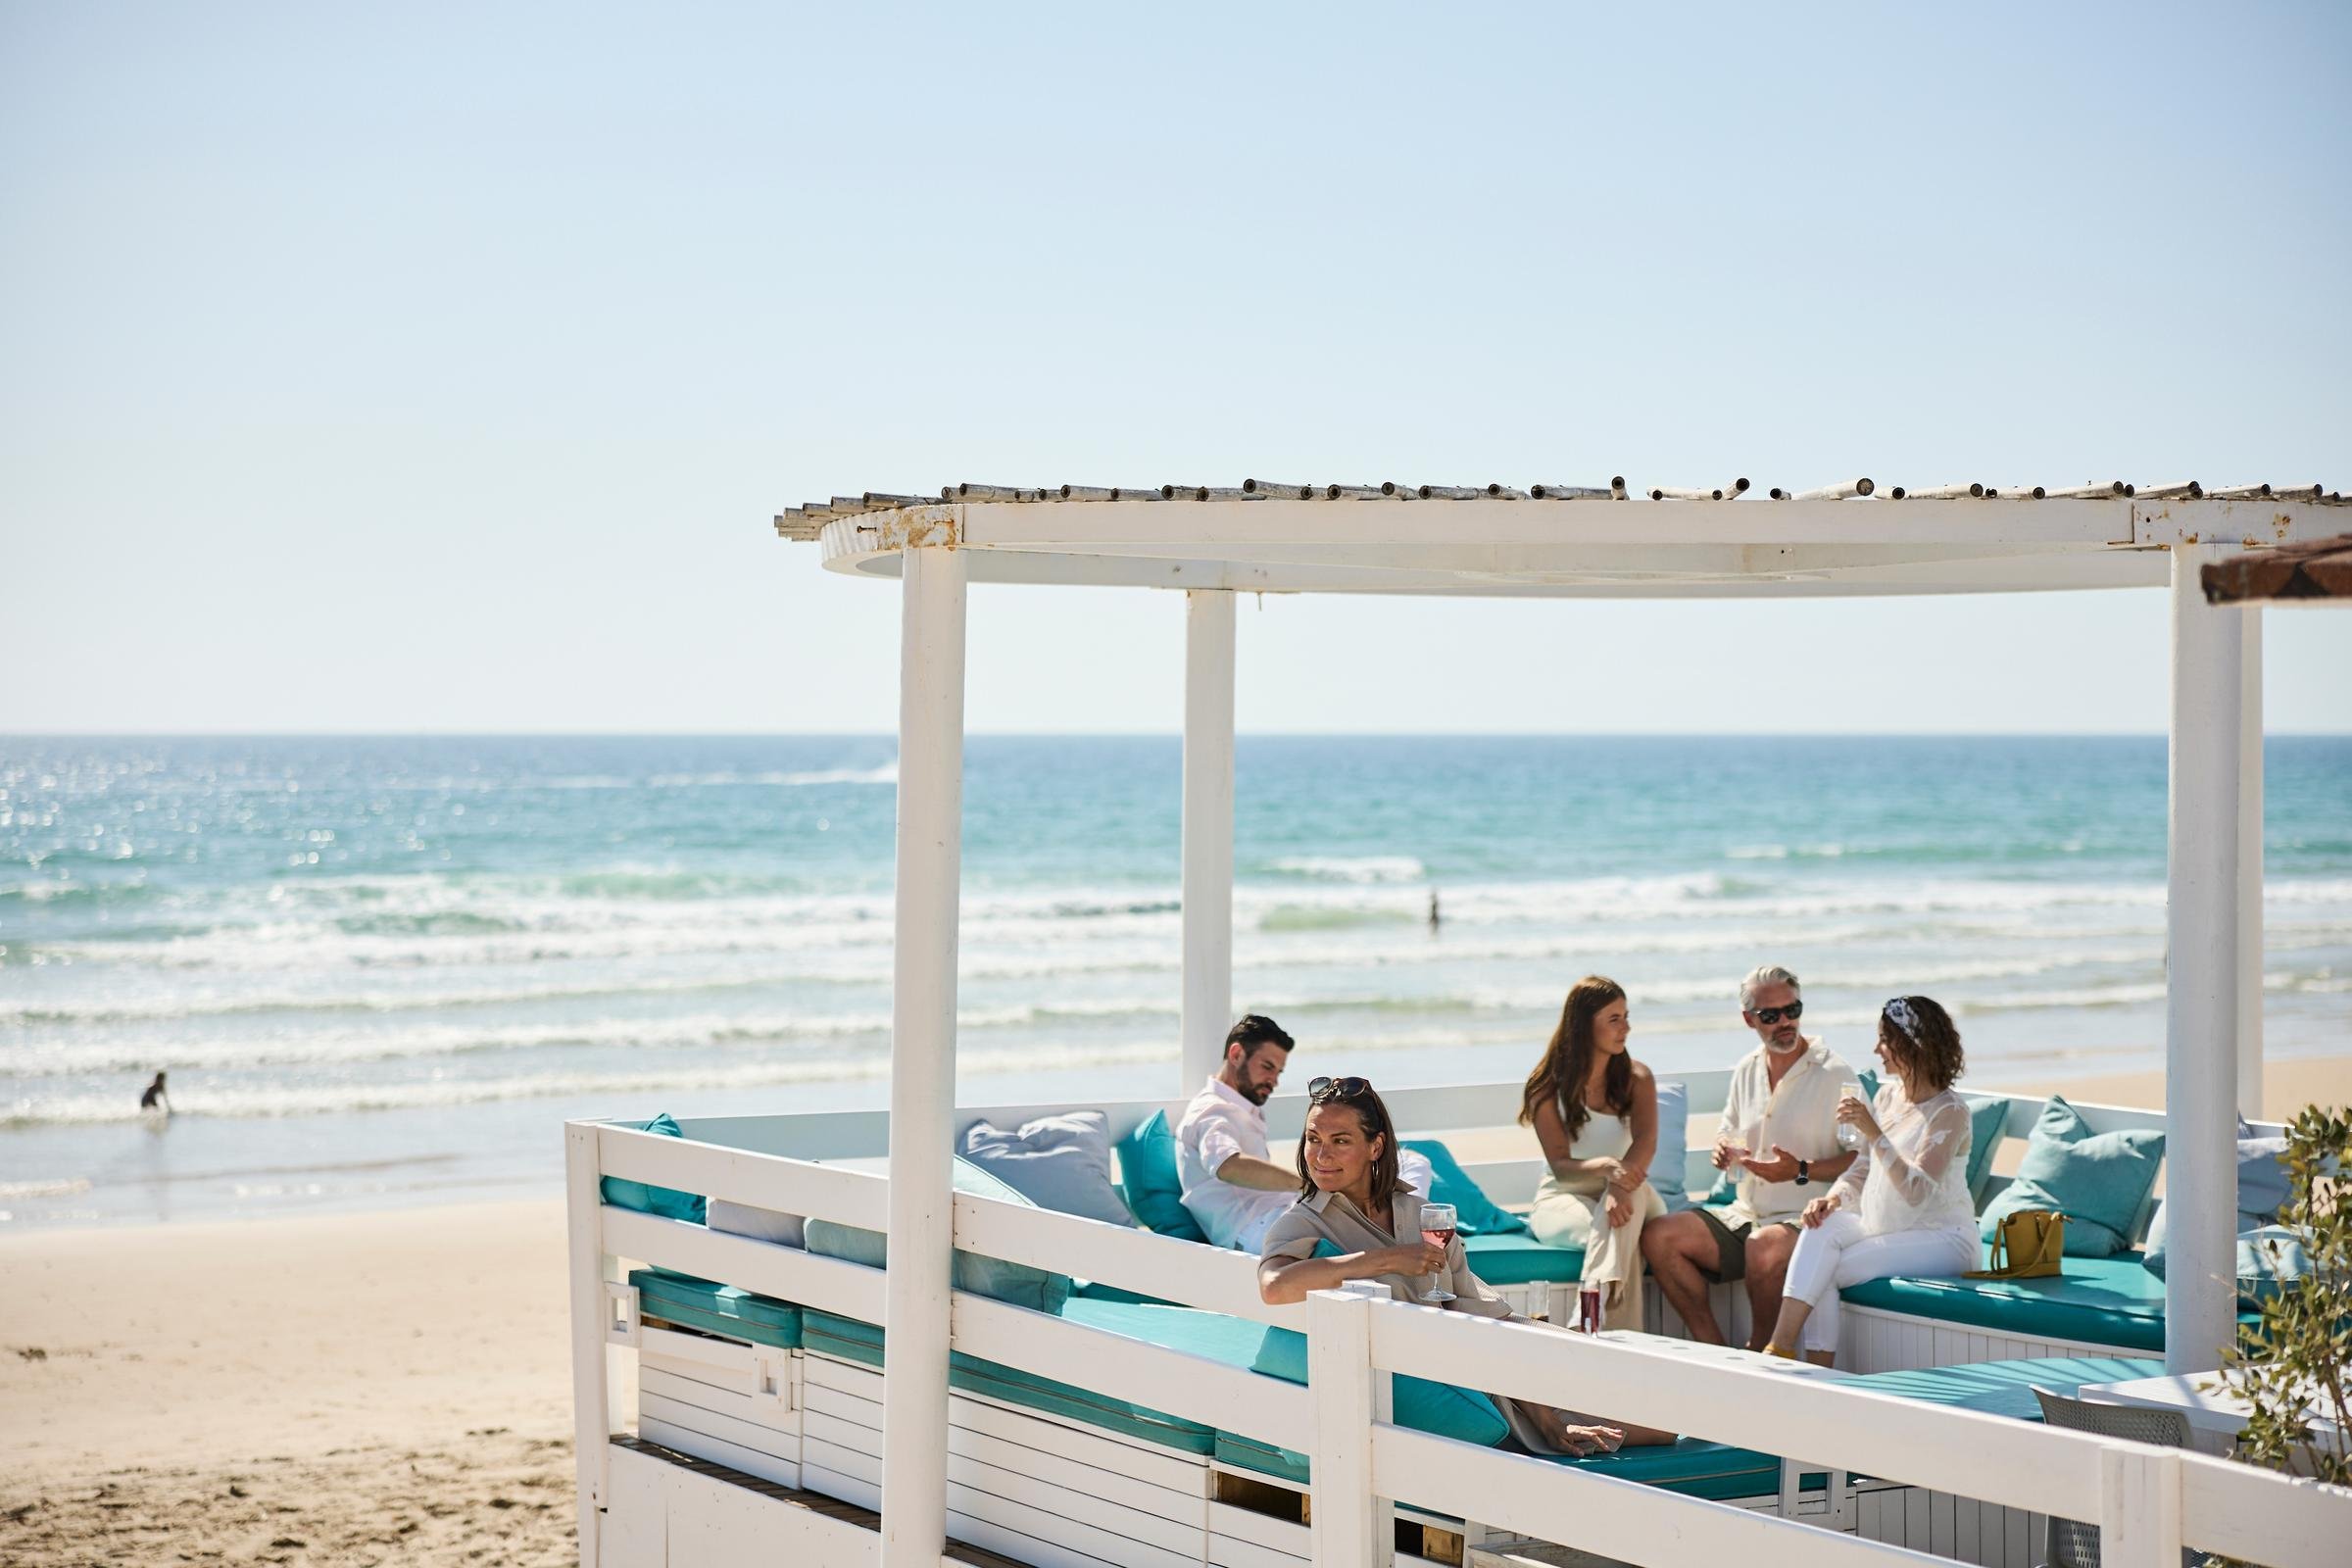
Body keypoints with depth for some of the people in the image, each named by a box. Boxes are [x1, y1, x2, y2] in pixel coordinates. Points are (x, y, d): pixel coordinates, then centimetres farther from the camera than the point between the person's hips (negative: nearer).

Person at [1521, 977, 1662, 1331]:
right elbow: (1560, 1165, -13)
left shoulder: (1636, 1078, 4)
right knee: (1614, 1232, -37)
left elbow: (1646, 1141, -16)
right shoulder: (1548, 1089, -4)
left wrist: (1621, 1182, -40)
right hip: (1564, 1198, -2)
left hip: (1630, 1194, 2)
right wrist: (1605, 1166, -38)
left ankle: (1594, 1320, -46)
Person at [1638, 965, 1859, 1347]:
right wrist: (1723, 1149, 4)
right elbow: (1728, 1131, 28)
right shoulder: (1747, 1070, 13)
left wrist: (1802, 1171, -22)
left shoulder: (1833, 1073, -7)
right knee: (1658, 1237, -14)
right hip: (1744, 1214, 7)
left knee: (1764, 1246, -39)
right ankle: (1718, 1357, -12)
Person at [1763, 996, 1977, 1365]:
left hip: (1940, 1237, -7)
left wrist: (1874, 1133, -28)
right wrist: (1834, 1197, -7)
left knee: (1825, 1272, -24)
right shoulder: (1887, 1095, 10)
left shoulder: (1950, 1112, -14)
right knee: (1821, 1228, -23)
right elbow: (1863, 1170, 14)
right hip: (1882, 1225, 7)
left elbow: (1917, 1192, -23)